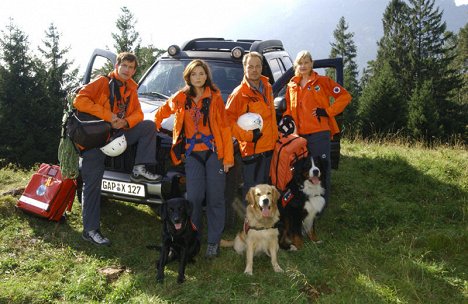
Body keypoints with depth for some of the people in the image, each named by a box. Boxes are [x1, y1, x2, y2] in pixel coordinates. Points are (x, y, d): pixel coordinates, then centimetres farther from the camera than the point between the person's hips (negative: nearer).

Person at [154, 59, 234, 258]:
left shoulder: (215, 97, 3)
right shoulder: (181, 98, 9)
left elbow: (224, 127, -1)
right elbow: (162, 112, 27)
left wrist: (228, 156, -5)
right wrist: (155, 126, 15)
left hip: (214, 152, -1)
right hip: (192, 154, 1)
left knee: (215, 198, 3)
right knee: (194, 197, -1)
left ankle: (214, 241, 13)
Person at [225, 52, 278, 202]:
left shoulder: (267, 87, 10)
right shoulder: (239, 93, -13)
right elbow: (228, 119, -16)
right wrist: (248, 135, -23)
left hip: (269, 146, 7)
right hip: (251, 149, -7)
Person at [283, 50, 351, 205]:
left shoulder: (322, 81, 1)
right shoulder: (292, 86, 15)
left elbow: (345, 96, -1)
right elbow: (289, 107, 24)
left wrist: (327, 111, -8)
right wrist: (287, 117, 3)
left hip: (319, 132, -5)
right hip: (300, 133, 5)